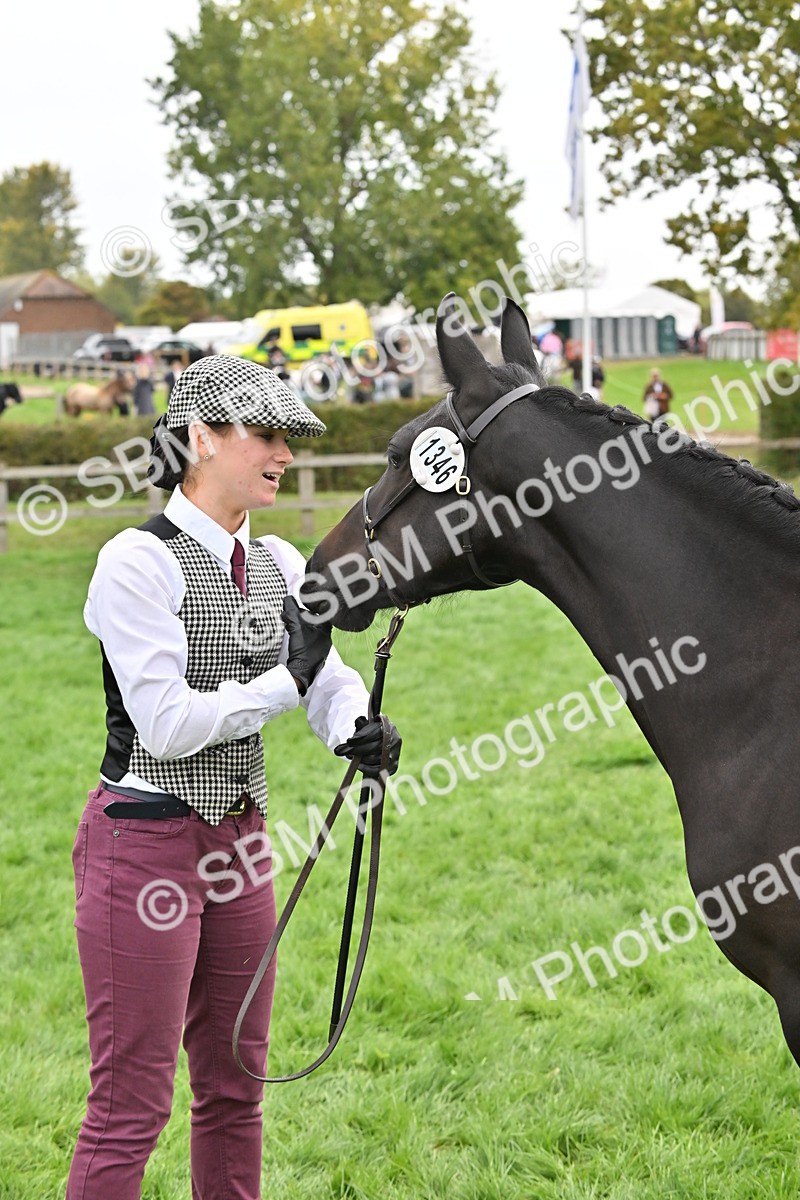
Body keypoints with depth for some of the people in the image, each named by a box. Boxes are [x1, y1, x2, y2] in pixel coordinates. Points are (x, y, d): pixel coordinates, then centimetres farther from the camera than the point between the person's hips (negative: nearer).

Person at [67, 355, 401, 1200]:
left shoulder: (277, 565, 8)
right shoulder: (138, 561, -15)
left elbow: (329, 679, 6)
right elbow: (166, 723, -21)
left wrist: (357, 730, -17)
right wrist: (286, 681, -14)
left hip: (237, 837, 8)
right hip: (143, 838, -8)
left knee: (234, 1084, 16)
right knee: (132, 1104, -4)